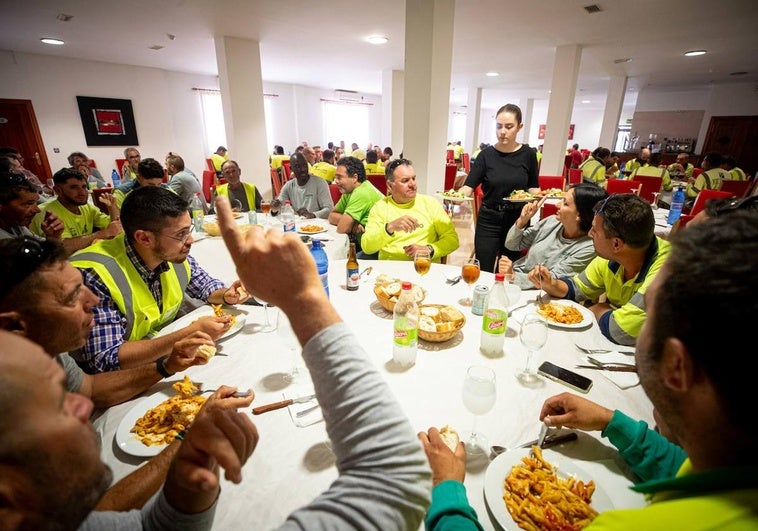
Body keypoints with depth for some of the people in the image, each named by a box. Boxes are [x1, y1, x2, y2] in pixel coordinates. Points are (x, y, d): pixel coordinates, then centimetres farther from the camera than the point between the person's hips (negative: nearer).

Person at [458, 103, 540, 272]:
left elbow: (533, 187, 9)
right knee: (485, 272, 2)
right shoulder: (487, 154, -4)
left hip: (517, 220, 1)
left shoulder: (527, 154, 0)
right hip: (489, 220, -1)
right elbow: (469, 186, -12)